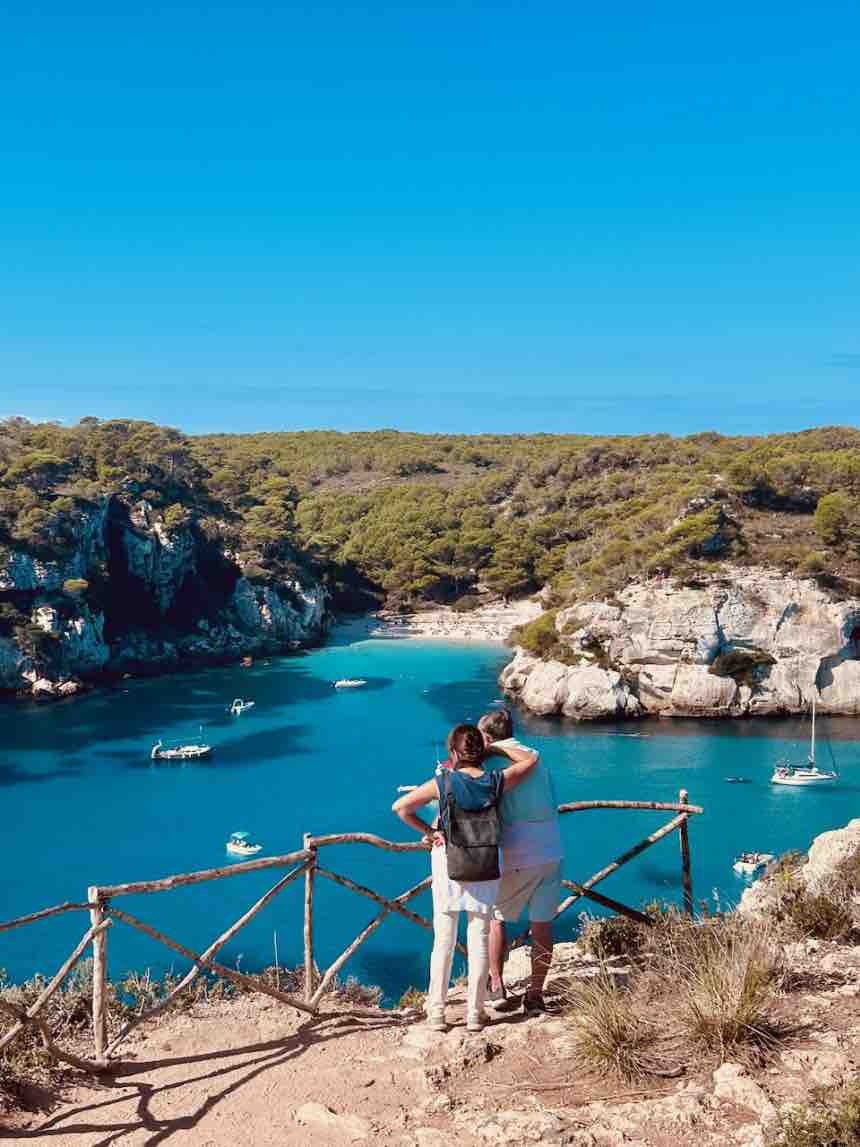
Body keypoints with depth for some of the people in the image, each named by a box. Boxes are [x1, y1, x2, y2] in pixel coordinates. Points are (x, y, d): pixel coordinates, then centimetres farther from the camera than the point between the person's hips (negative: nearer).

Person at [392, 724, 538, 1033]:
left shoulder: (442, 782, -12)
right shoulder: (496, 781, -8)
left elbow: (400, 807, -14)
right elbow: (530, 759, 7)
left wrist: (428, 832, -6)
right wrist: (495, 749, 7)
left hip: (448, 860, -1)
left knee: (443, 940, 8)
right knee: (479, 939, 8)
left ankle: (436, 1012, 13)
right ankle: (475, 1013, 13)